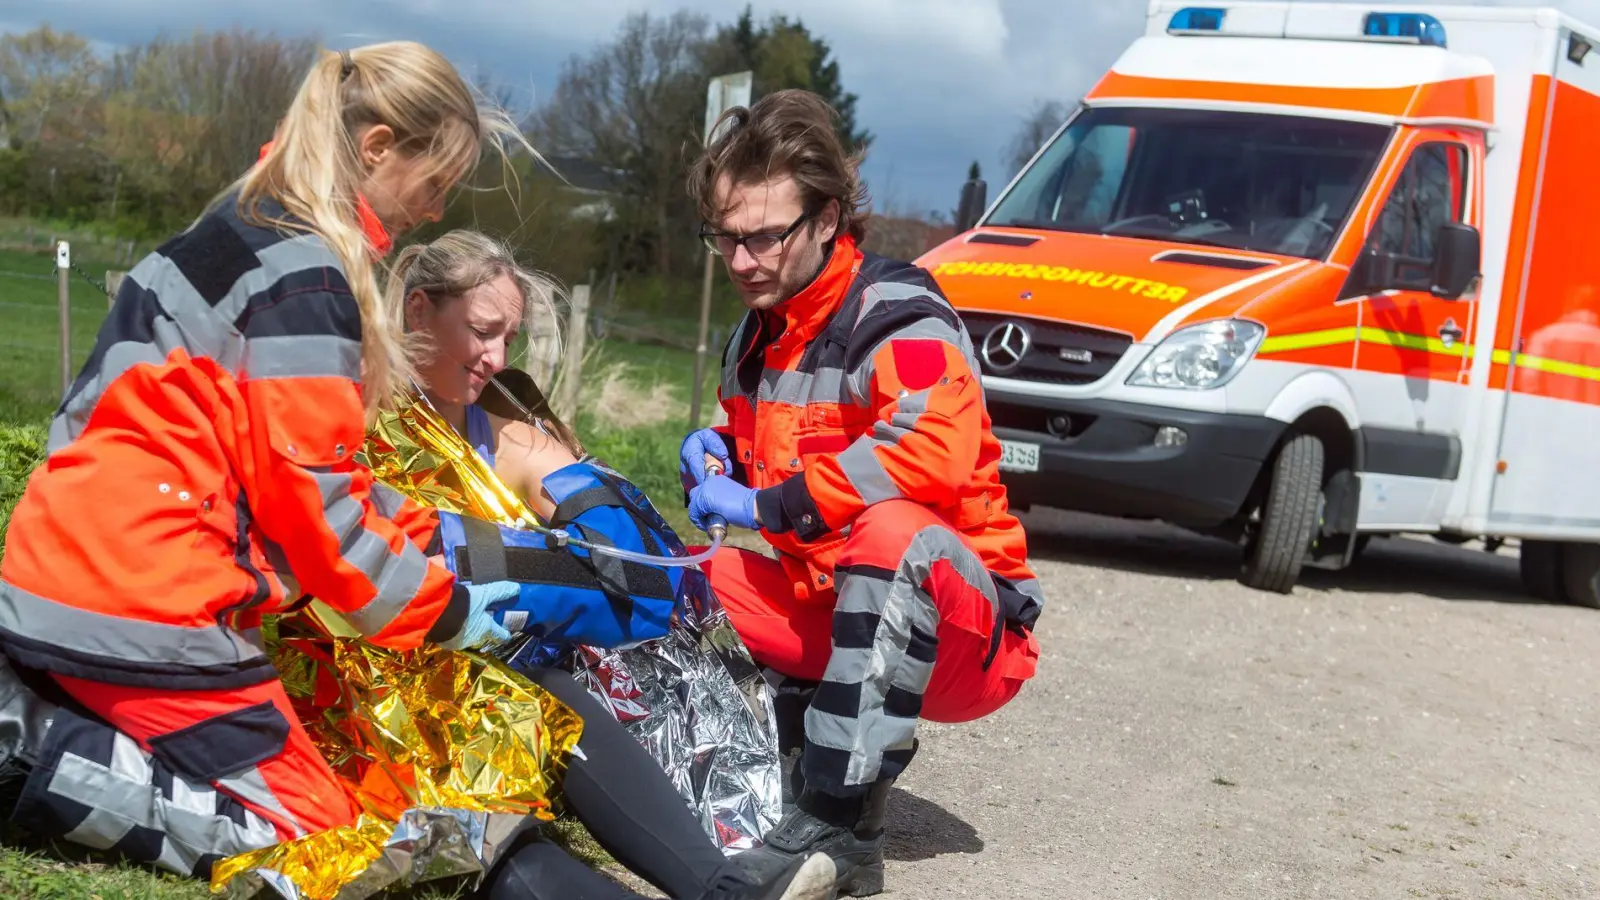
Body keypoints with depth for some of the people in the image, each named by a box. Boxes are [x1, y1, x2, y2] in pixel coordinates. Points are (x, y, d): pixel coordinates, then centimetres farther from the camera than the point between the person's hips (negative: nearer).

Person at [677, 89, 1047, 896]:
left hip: (961, 634, -8)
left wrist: (767, 505, -28)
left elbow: (935, 448, -37)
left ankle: (836, 827, -34)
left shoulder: (896, 317, -17)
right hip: (827, 610, 8)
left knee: (894, 531, -39)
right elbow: (764, 466, 24)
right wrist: (718, 458, -2)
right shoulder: (754, 339, 8)